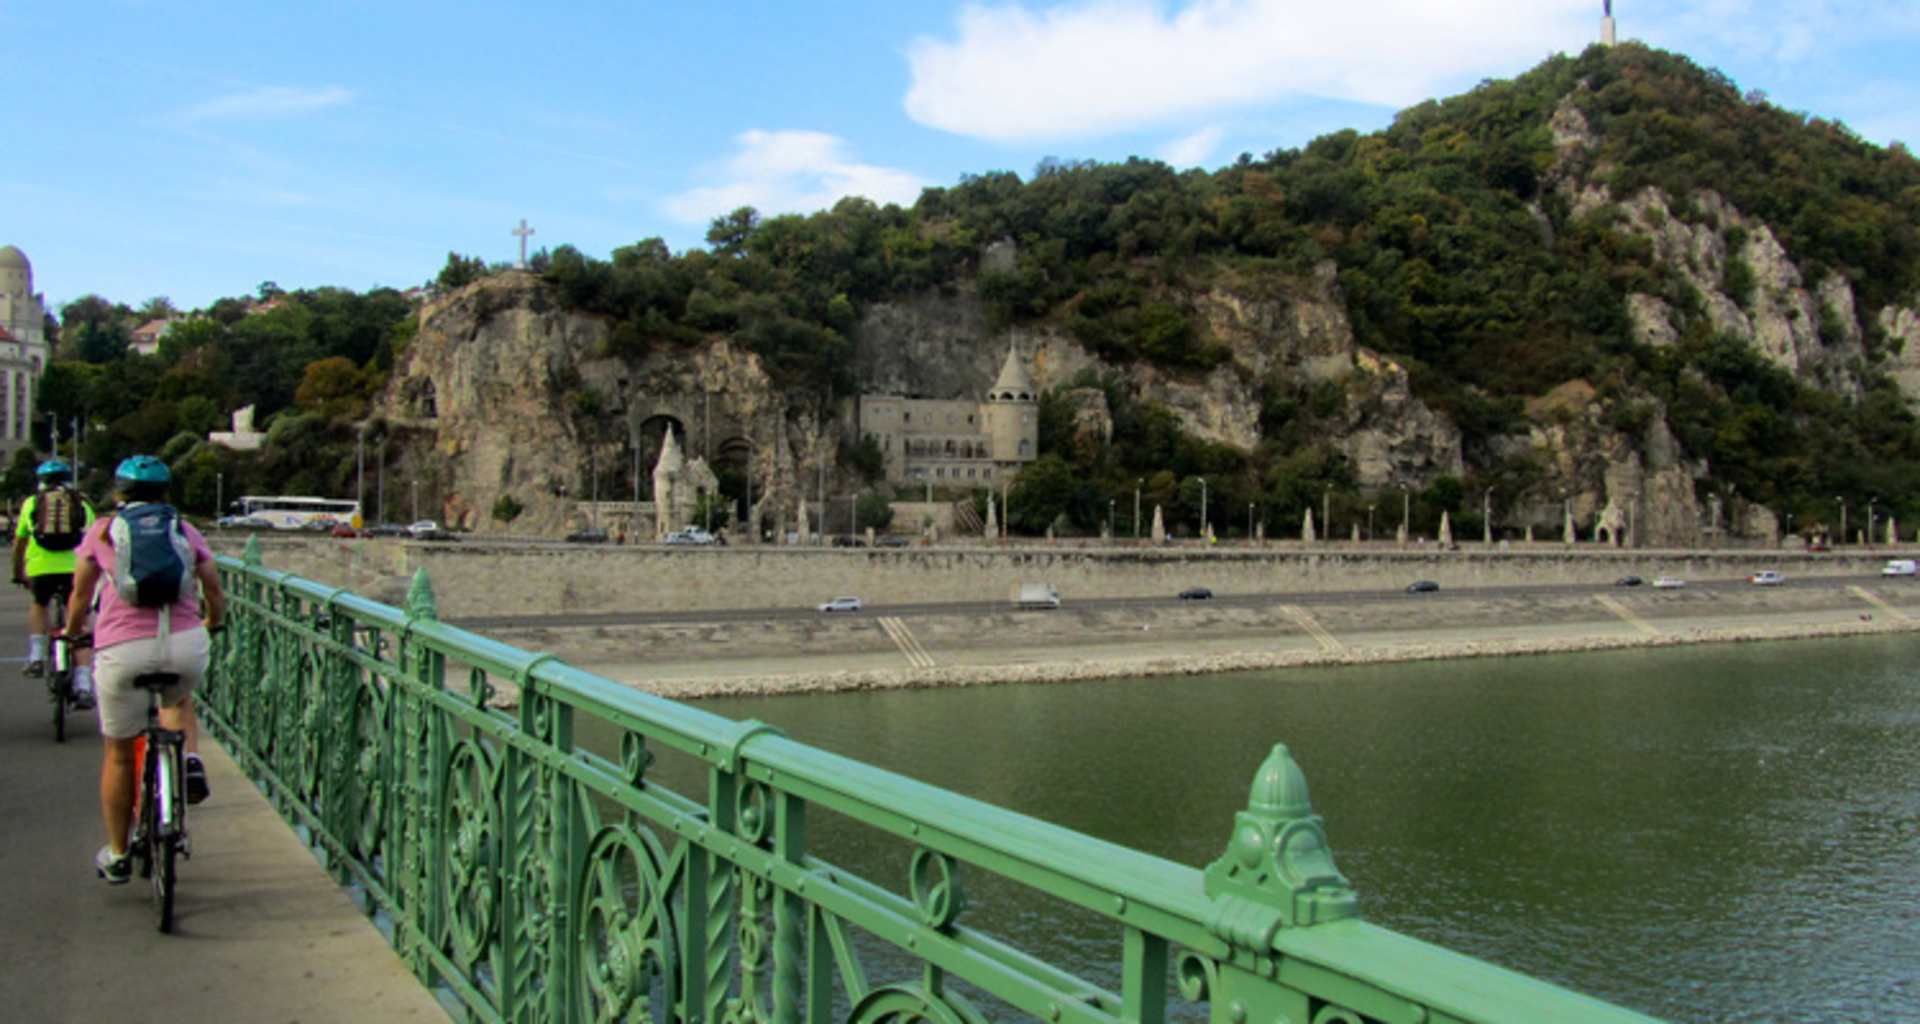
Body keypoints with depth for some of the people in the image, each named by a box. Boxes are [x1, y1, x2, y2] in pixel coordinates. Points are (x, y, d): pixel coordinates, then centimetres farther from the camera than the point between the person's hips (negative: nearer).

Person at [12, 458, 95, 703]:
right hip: (76, 568, 0)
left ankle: (36, 656, 18)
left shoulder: (31, 504, 18)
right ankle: (84, 686, -4)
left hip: (41, 568, 1)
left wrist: (19, 574, 38)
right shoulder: (82, 505, 18)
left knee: (39, 605, 32)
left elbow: (19, 545, 24)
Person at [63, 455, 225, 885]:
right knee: (178, 702, 36)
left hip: (122, 649, -1)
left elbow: (80, 597, 19)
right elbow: (216, 597, 17)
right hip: (186, 644, 1)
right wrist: (211, 624, 38)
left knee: (119, 755, 17)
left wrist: (72, 632, 40)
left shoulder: (102, 531, 12)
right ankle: (189, 760, 6)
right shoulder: (186, 531, 15)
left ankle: (116, 856, 27)